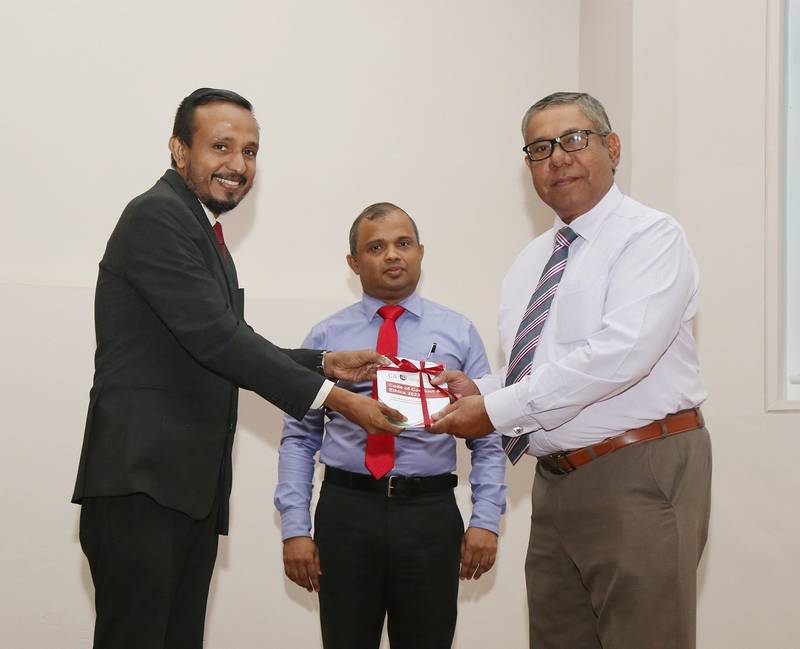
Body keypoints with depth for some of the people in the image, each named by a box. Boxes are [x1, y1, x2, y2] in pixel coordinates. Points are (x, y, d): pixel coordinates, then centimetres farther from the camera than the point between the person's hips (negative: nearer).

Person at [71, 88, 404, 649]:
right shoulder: (157, 215, -10)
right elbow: (216, 337, -18)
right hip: (141, 482, -10)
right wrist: (332, 397, -15)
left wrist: (326, 365, 12)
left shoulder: (201, 229, 21)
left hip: (191, 486, 10)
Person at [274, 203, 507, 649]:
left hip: (430, 513, 0)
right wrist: (295, 527, -4)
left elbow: (488, 436, 4)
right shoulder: (326, 338, 7)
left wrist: (486, 520, -6)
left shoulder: (459, 333, 6)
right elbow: (300, 439, 4)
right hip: (347, 511, 0)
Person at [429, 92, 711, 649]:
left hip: (640, 477, -7)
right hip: (557, 480, 7)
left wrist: (498, 409, -20)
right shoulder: (532, 260, 17)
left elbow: (620, 352, -22)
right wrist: (480, 389, -3)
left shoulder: (651, 236, -8)